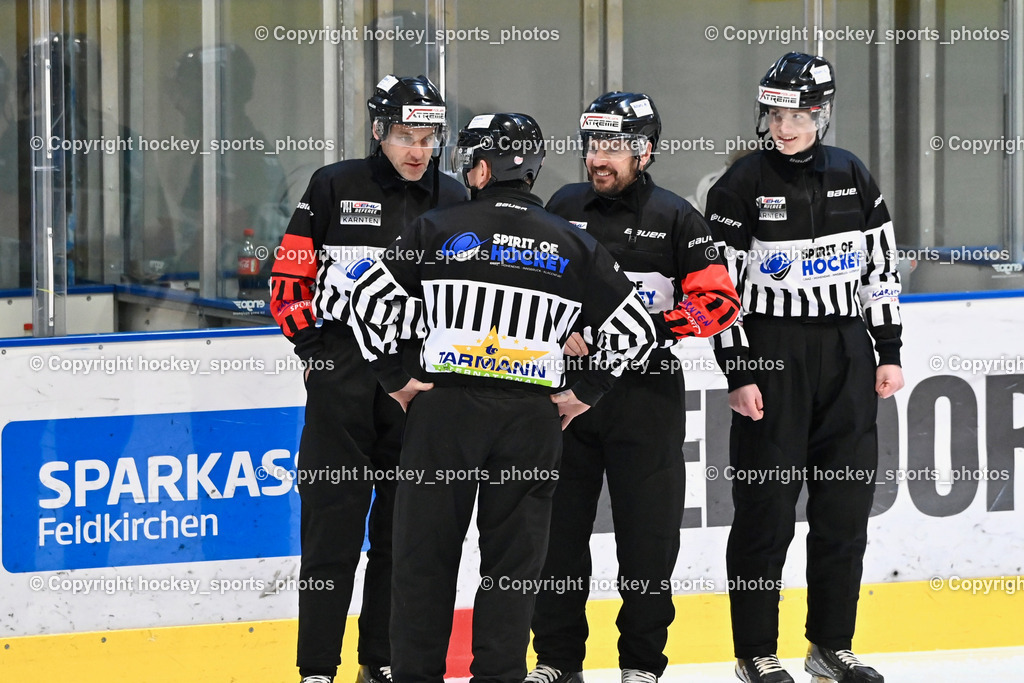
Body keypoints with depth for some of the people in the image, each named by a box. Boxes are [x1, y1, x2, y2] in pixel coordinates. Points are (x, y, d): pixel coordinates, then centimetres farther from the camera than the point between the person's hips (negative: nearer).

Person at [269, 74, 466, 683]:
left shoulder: (453, 200, 9)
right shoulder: (334, 188, 2)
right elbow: (290, 278, 3)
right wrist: (315, 344, -5)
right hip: (343, 374, -3)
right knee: (333, 517, -4)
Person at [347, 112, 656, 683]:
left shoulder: (439, 229, 1)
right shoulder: (573, 245, 6)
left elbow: (370, 300, -2)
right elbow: (635, 328, 6)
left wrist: (395, 379, 6)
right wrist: (584, 394, 10)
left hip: (445, 406, -1)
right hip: (532, 419, 1)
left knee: (426, 549, 6)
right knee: (514, 556, 7)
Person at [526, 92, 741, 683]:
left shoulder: (675, 218, -3)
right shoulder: (564, 207, 8)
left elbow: (720, 301, -7)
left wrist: (655, 326, -19)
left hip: (646, 395, -3)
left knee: (648, 534, 0)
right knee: (558, 526, 7)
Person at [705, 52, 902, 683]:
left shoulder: (853, 177, 7)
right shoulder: (742, 186, -6)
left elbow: (881, 269, 12)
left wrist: (889, 352, 7)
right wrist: (739, 374, -11)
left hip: (846, 357, 4)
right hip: (771, 358, -4)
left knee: (845, 505, 6)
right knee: (766, 506, -2)